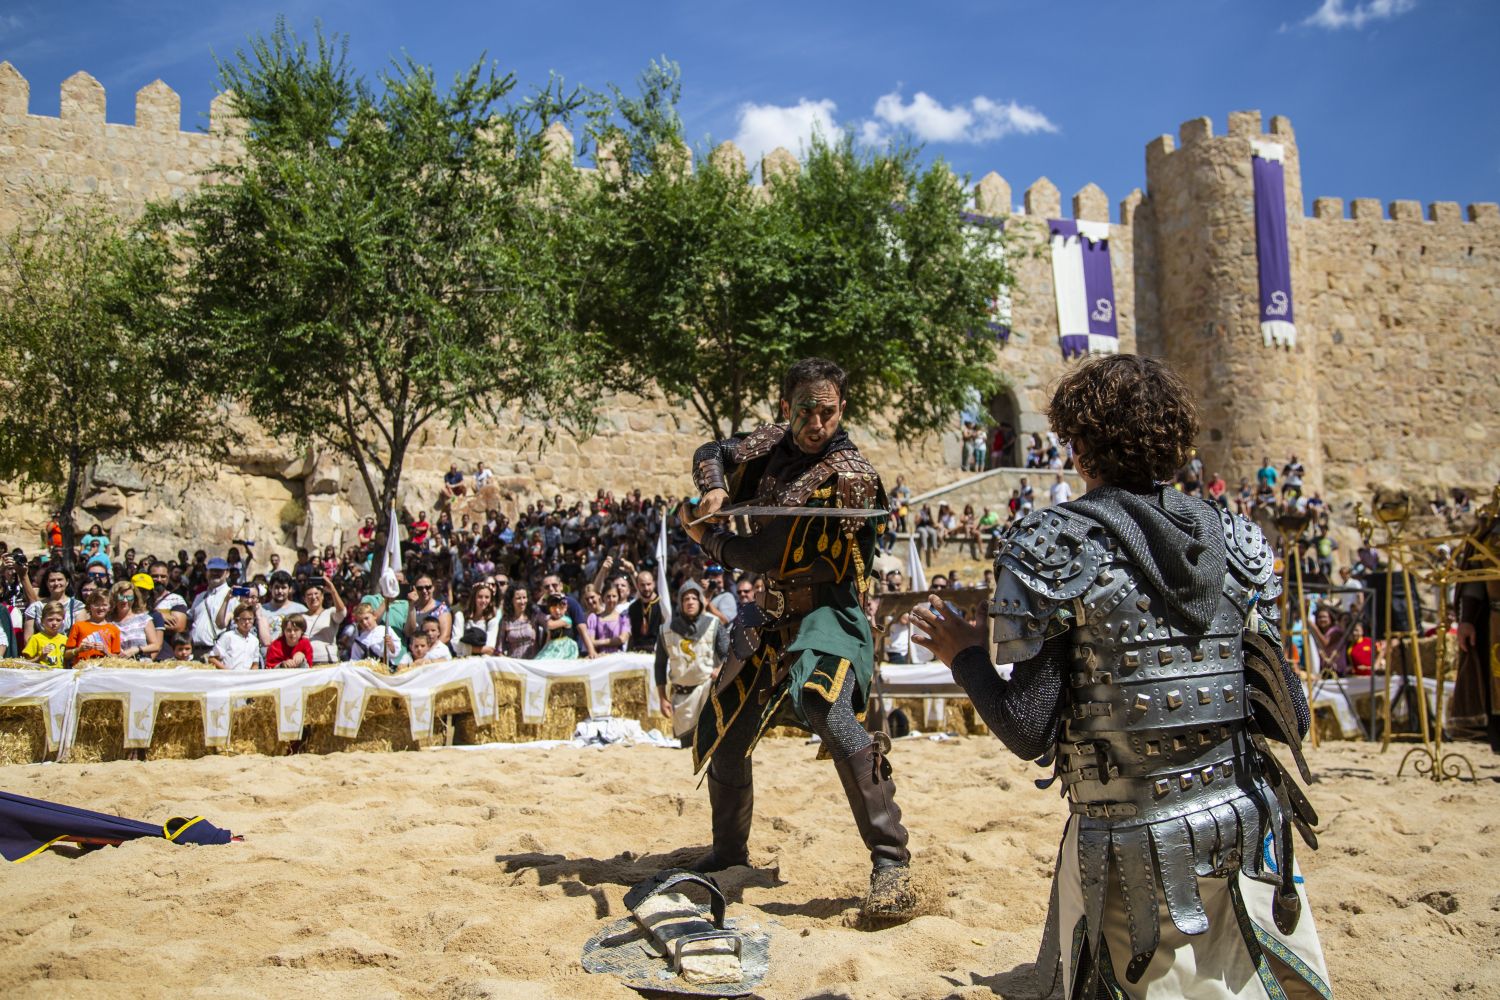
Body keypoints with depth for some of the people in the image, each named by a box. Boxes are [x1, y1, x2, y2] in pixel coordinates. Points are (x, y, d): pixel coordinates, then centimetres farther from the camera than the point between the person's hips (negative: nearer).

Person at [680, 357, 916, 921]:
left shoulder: (848, 475, -19)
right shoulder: (772, 445, 2)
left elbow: (774, 554, -20)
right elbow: (711, 453, 17)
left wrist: (707, 539, -5)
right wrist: (713, 489, -7)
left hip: (828, 615, -7)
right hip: (774, 619, 8)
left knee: (828, 712, -34)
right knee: (720, 734, 12)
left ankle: (892, 864, -25)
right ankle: (729, 853, 35)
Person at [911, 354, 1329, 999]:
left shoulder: (1055, 547, -12)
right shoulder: (1238, 541, 0)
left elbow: (1028, 733, -14)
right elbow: (1291, 718, 2)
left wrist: (965, 656, 2)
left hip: (1134, 852, -4)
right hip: (1248, 835, 5)